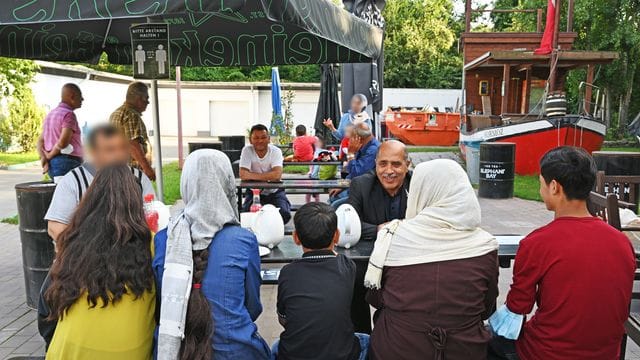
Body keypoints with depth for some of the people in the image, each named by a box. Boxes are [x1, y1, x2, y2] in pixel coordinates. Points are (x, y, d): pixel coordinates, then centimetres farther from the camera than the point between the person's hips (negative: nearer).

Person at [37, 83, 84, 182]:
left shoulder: (50, 114, 19)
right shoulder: (69, 114, -10)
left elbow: (40, 141, 17)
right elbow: (63, 142, -22)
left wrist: (44, 158, 2)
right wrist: (49, 156, -6)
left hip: (52, 164, 9)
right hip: (67, 163, -9)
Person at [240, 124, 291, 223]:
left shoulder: (276, 151, -13)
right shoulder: (247, 150, -12)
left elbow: (277, 175, -29)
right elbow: (243, 175, -23)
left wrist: (252, 175, -26)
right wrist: (268, 176, -23)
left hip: (274, 192, 0)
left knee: (284, 215, -23)